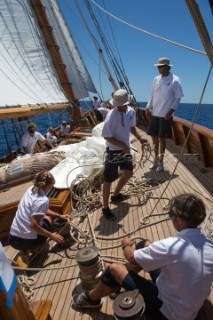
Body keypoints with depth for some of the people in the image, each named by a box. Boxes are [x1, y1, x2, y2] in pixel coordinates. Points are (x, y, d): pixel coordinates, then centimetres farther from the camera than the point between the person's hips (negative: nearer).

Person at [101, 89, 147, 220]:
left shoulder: (131, 111, -1)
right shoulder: (112, 116, -23)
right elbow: (107, 136, -21)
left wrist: (140, 138, 4)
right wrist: (123, 145, -23)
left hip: (125, 149, 8)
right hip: (113, 151, -8)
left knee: (129, 173, 21)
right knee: (109, 180, 0)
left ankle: (116, 195, 42)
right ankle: (106, 208, 15)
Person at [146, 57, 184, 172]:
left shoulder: (175, 80, -7)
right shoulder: (156, 79, 8)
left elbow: (178, 98, -6)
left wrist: (171, 110, -15)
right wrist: (148, 108, 3)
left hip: (165, 115, -5)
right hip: (154, 114, 5)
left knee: (161, 138, -1)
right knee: (154, 137, 9)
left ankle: (161, 162, 15)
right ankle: (156, 160, 25)